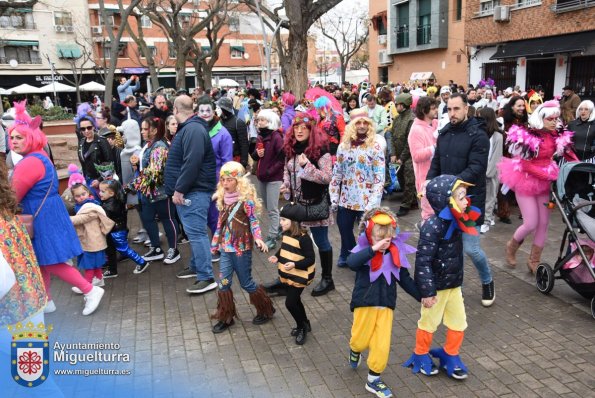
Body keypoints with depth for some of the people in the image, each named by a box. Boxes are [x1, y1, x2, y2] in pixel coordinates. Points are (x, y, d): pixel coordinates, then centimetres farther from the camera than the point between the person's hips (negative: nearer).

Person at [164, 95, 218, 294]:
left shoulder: (193, 129, -17)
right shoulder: (187, 128, 18)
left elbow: (192, 164, -26)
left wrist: (179, 189, -22)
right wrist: (178, 189, 23)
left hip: (193, 191, -11)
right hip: (186, 191, 11)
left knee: (196, 233, -11)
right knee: (194, 232, 18)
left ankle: (207, 277, -8)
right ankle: (196, 266, 31)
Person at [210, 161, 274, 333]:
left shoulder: (246, 199, -14)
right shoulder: (223, 199, 5)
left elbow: (254, 221, -11)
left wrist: (258, 239, -27)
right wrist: (215, 243, 19)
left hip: (241, 248, -6)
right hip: (225, 249, 6)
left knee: (246, 283, 6)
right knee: (223, 283, 5)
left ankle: (266, 310, 27)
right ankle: (226, 317, 21)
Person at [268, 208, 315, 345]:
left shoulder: (303, 238, -25)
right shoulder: (286, 234, 0)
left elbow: (311, 259, -22)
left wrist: (295, 264, -33)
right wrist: (277, 257, -3)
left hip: (299, 276, -8)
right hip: (287, 275, 8)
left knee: (290, 303, -4)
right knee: (294, 300, 19)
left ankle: (302, 327, 20)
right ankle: (304, 324, 40)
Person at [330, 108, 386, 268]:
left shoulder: (376, 145, -8)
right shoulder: (344, 145, 4)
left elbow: (380, 176, -11)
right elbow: (337, 172, 8)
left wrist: (373, 202, -17)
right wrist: (334, 197, 5)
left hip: (366, 200, -4)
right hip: (347, 198, 4)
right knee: (343, 227, 16)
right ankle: (347, 255, 40)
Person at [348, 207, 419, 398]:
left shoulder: (396, 253, 1)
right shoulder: (364, 250, -11)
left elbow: (405, 279, 10)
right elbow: (351, 263, -34)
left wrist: (422, 296, 7)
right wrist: (373, 249, -41)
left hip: (386, 306, 3)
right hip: (364, 303, -3)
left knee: (382, 345, 3)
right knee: (361, 340, 11)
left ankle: (373, 380, 22)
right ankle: (354, 350, 48)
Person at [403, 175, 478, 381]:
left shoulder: (456, 222, 0)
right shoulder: (433, 226, -27)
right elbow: (423, 261, -25)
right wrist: (427, 291, -23)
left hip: (454, 284, 8)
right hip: (436, 286, -7)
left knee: (459, 322, 15)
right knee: (429, 322, 12)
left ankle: (450, 357, 36)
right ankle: (421, 356, 34)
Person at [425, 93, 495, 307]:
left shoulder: (478, 135, -11)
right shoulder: (444, 133, 8)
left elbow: (476, 168, -20)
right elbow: (436, 163, 10)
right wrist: (429, 182, -8)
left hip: (470, 199, -5)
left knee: (471, 248, -2)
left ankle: (487, 281, 28)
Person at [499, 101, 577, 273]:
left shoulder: (557, 135, -1)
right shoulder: (527, 136, -19)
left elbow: (569, 153, 5)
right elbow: (526, 165, -20)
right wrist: (550, 175, -26)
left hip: (544, 182, 6)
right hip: (526, 181, -6)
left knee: (544, 223, 6)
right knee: (531, 224, -6)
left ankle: (534, 261, 21)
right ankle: (512, 246, 25)